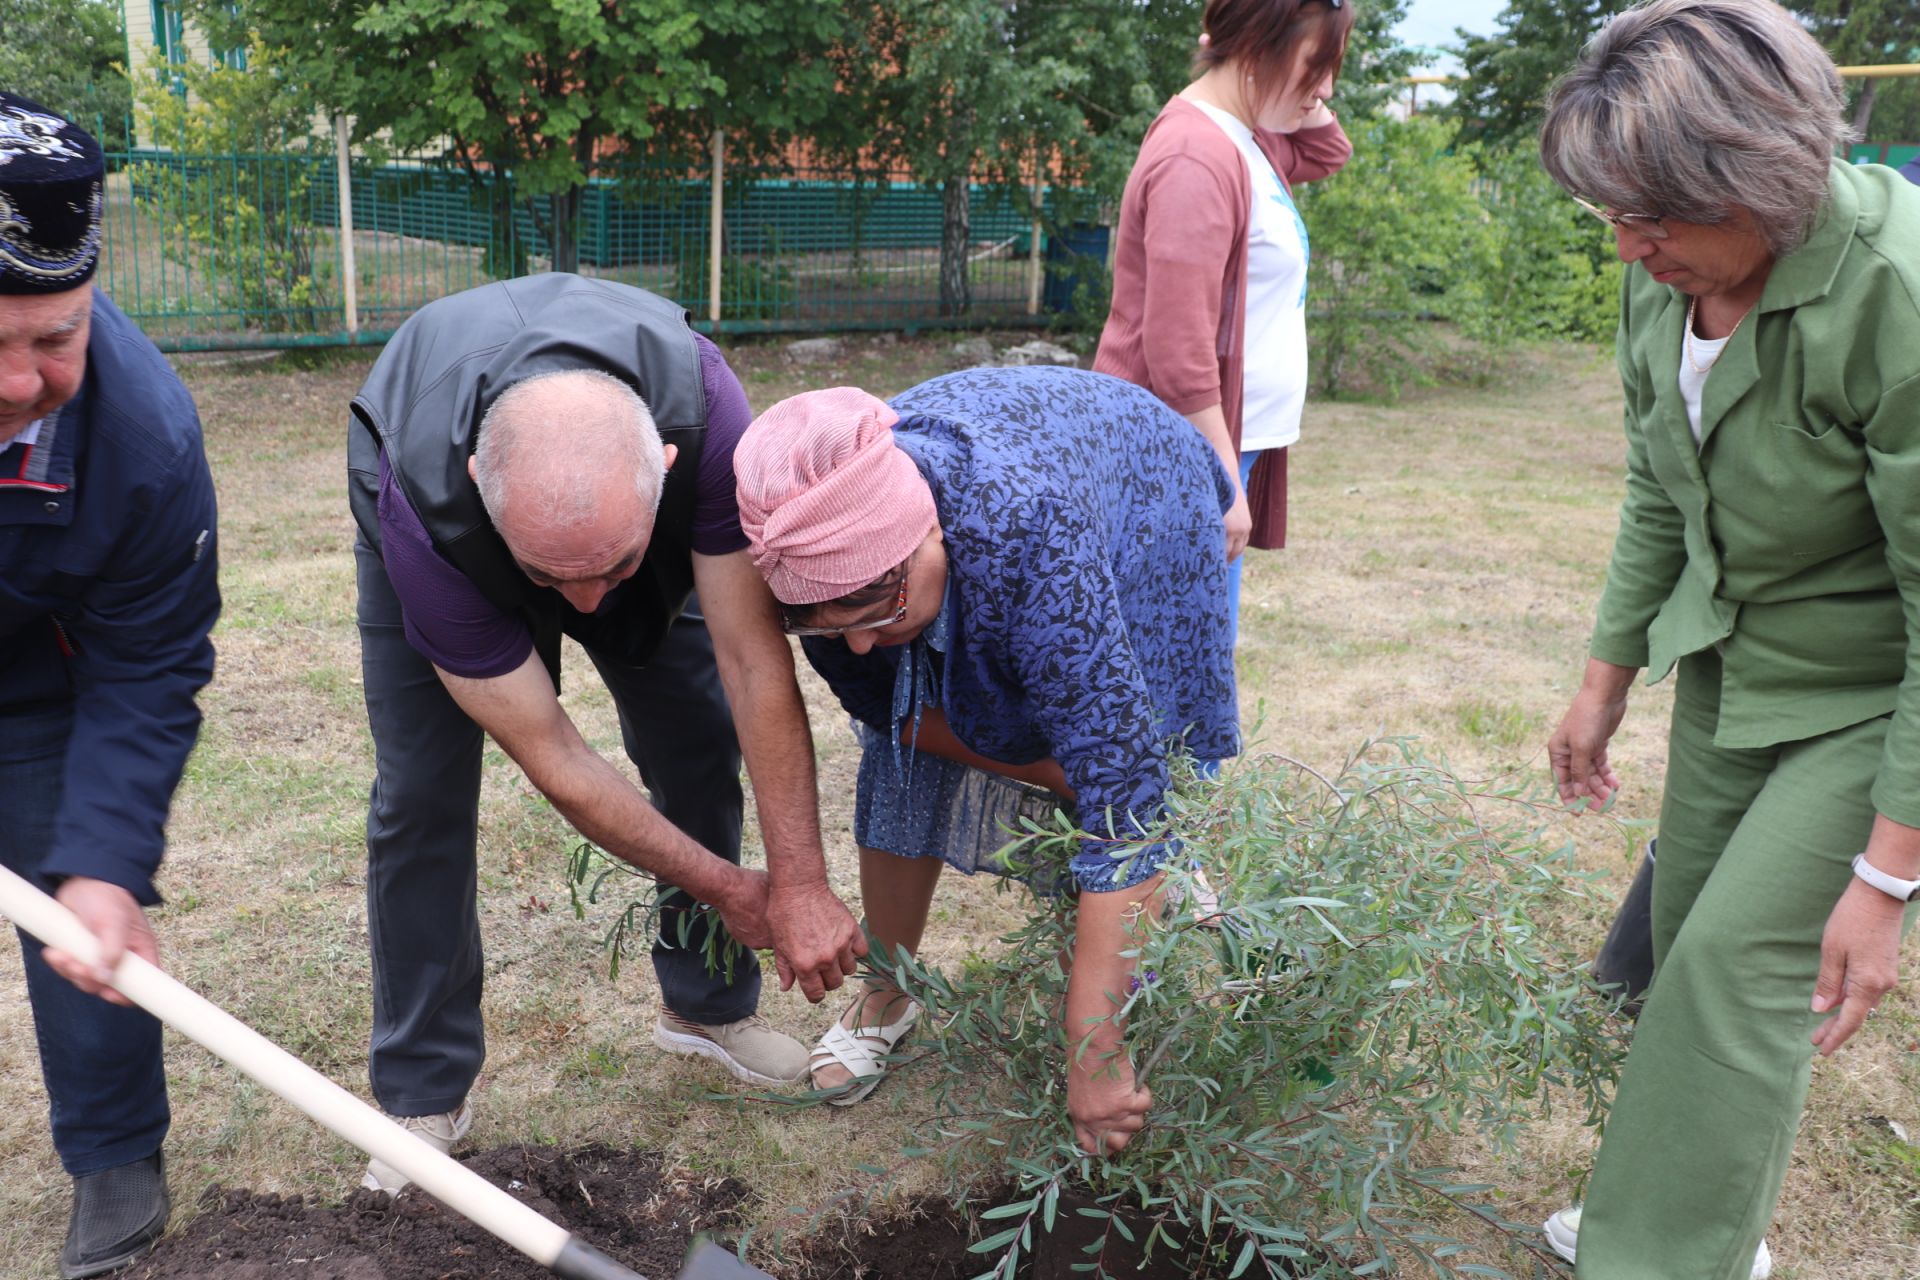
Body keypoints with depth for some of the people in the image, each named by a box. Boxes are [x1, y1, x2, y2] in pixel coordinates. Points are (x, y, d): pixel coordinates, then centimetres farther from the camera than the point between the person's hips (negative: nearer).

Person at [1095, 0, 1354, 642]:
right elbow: (1179, 353, -23)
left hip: (1225, 443, 10)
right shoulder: (1198, 159, -18)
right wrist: (1224, 486, -21)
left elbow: (1326, 152, 31)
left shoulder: (1240, 137, 11)